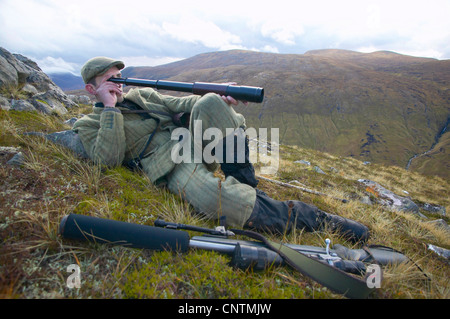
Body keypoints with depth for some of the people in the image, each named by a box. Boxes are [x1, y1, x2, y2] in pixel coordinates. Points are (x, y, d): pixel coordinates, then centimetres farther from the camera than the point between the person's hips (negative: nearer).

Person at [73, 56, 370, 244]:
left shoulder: (141, 94, 25)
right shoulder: (89, 125, 12)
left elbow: (178, 103, 14)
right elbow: (109, 159, -7)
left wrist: (218, 98, -4)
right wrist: (110, 107, -7)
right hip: (173, 168, -5)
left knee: (210, 103, -23)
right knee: (218, 199, -35)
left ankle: (245, 186, -13)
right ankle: (318, 220, -24)